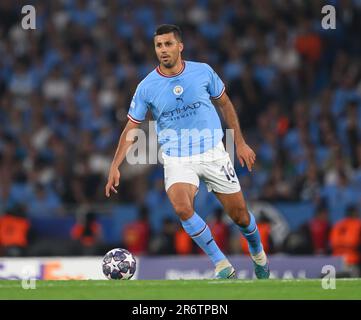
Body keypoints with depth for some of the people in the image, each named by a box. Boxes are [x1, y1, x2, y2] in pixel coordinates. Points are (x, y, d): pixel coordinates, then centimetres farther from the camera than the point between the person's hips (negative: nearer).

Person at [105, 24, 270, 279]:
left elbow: (224, 104, 10)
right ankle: (222, 265, -14)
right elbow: (132, 128, 1)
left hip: (213, 152, 1)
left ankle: (258, 253, 39)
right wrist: (115, 166, -7)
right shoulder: (146, 87, -7)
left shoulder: (202, 72, -5)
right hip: (177, 159, -1)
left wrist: (240, 143, 10)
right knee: (182, 208, -28)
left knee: (240, 215, 5)